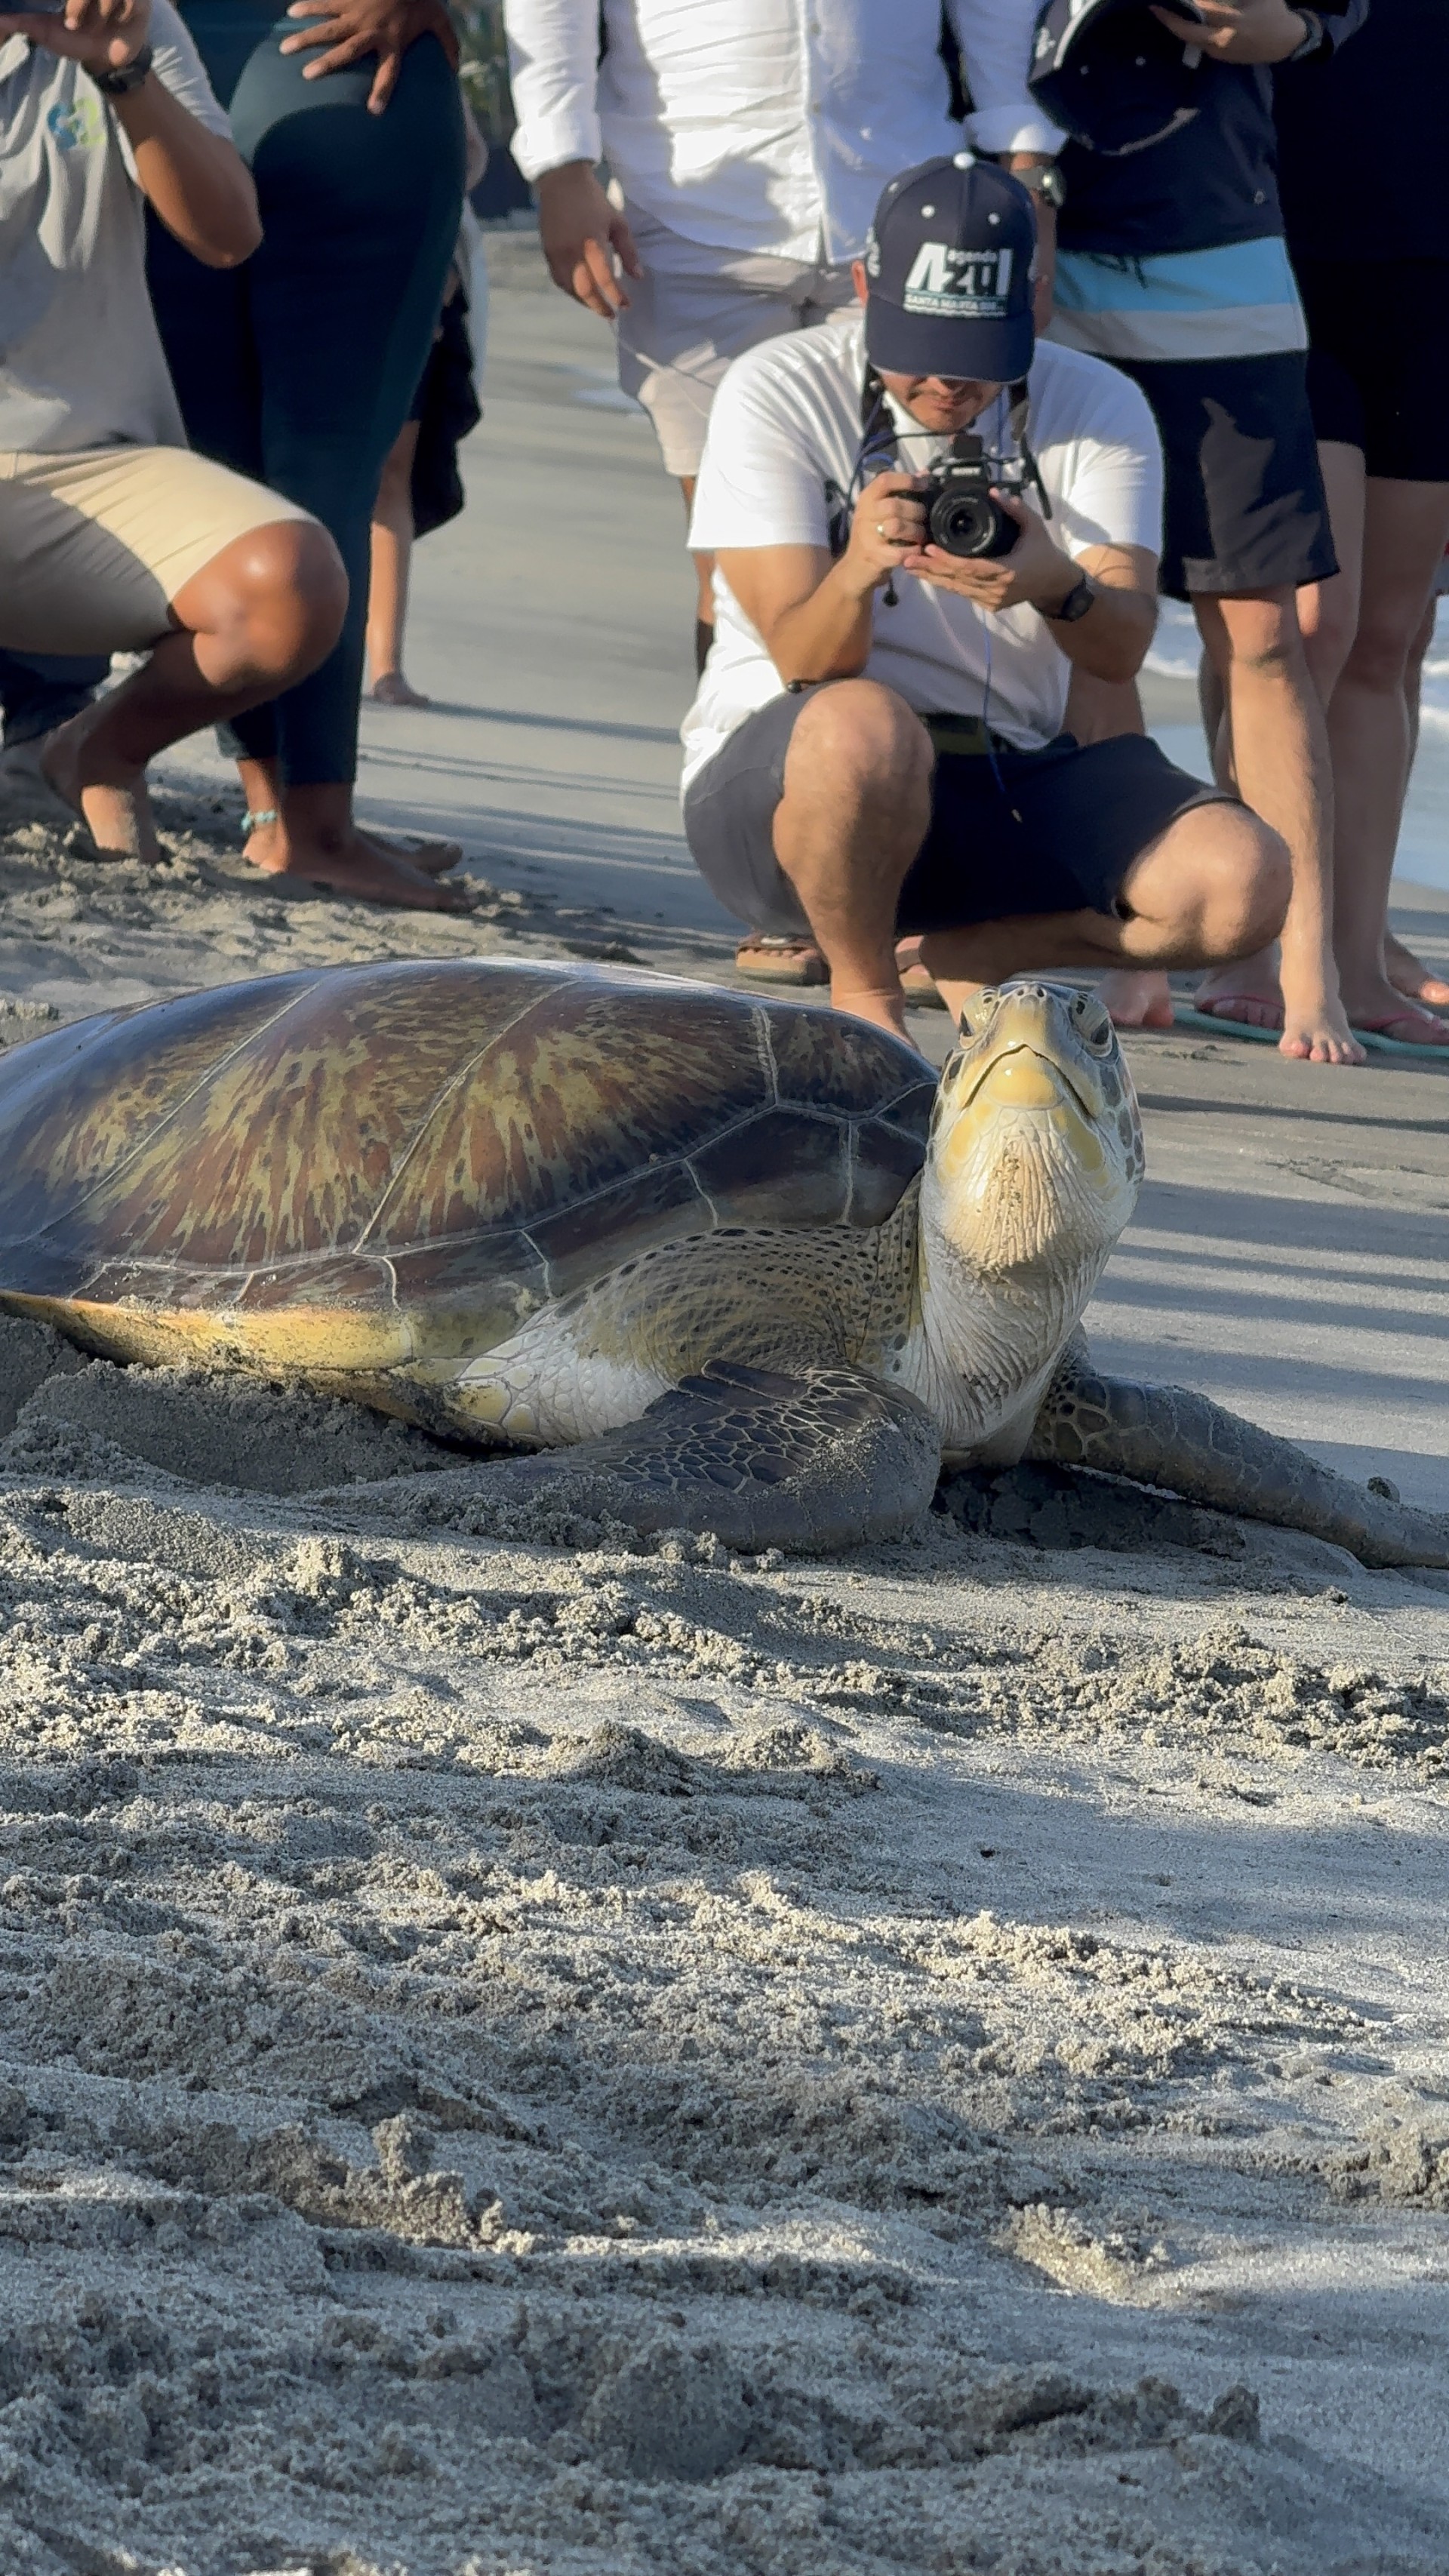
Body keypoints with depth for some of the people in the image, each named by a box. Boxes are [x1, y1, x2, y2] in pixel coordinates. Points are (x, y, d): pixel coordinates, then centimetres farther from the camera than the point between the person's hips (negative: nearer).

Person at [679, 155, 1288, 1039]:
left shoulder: (1099, 408, 1)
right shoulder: (779, 395, -7)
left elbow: (1122, 651, -14)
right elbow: (806, 662, -16)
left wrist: (1059, 589, -38)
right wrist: (857, 572, -39)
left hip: (1012, 783, 3)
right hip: (775, 780, -3)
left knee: (1244, 885, -21)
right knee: (865, 726, -40)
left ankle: (976, 953, 6)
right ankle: (863, 992, -10)